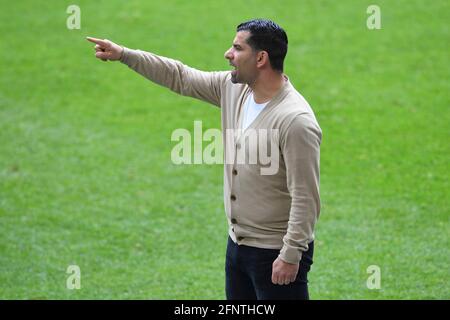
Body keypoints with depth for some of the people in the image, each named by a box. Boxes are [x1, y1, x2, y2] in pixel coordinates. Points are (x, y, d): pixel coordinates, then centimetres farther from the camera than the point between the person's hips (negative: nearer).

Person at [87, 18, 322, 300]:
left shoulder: (297, 121, -23)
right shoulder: (233, 89, 3)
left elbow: (305, 198, -24)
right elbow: (182, 77, 15)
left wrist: (290, 256, -24)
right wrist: (124, 54, 12)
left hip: (275, 253, -9)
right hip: (238, 244, 9)